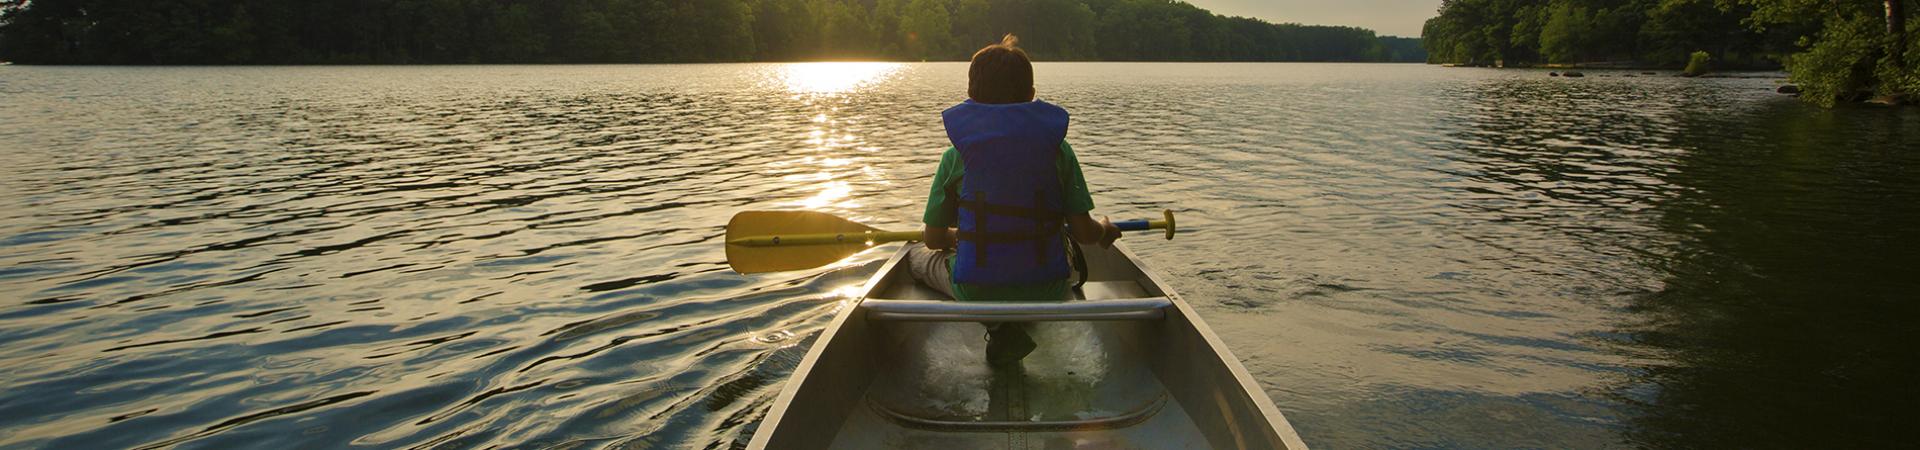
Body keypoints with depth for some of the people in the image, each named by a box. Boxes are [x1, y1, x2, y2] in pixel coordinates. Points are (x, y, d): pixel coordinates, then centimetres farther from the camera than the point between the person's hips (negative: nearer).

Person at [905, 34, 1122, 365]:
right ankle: (1019, 325, 6)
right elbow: (1085, 233, -3)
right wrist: (1105, 230, 22)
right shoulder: (1057, 149, -2)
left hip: (975, 291, -3)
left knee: (916, 256, 26)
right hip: (1046, 290, 3)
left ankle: (1000, 328, 0)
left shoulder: (956, 155, -3)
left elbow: (933, 238, 3)